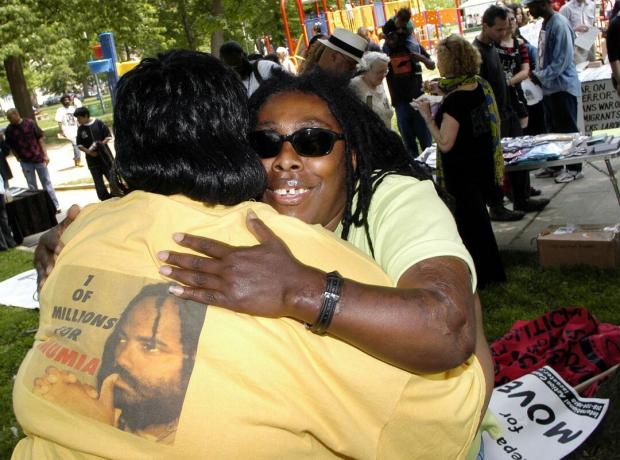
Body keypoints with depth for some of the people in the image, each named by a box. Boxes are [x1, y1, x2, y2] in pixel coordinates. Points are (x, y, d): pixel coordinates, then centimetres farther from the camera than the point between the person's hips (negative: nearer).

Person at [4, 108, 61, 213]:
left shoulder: (30, 123, -8)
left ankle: (55, 206, 11)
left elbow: (40, 139, -4)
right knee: (32, 186, 9)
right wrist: (19, 159, -1)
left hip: (38, 158, -1)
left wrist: (45, 154, -7)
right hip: (25, 162, 1)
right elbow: (12, 147, 3)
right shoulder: (9, 130, -4)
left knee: (47, 183, 5)